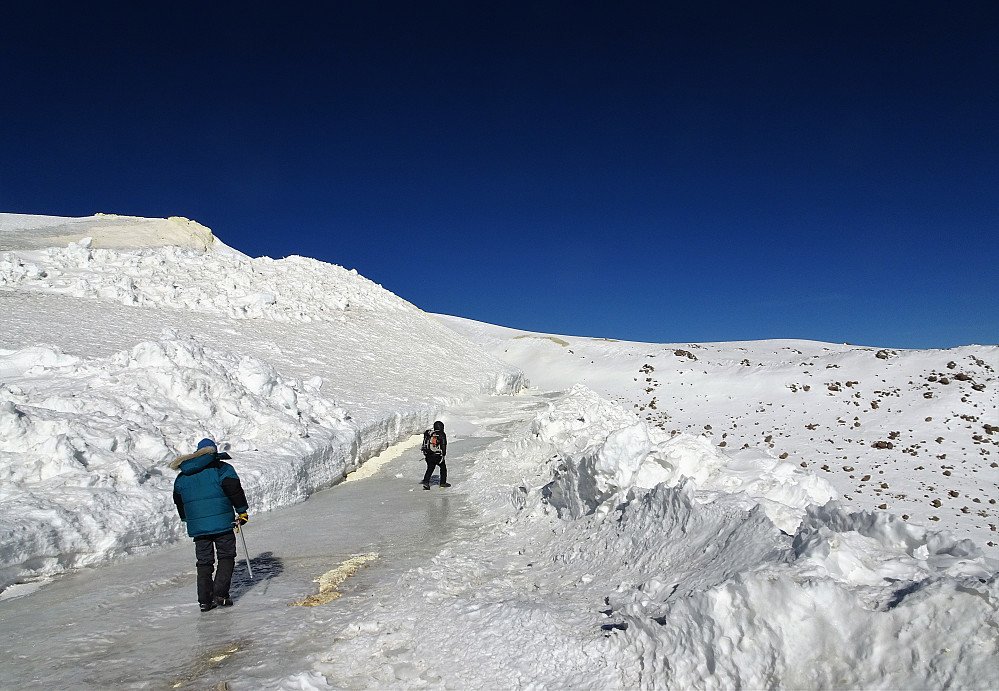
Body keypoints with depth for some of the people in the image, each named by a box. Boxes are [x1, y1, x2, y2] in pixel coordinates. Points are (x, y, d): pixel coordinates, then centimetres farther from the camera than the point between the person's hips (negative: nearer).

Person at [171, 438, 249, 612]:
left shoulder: (182, 477, 15)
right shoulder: (222, 468, -1)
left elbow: (178, 501, 22)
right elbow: (235, 490, -9)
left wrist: (188, 519, 33)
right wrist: (242, 512, -1)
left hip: (197, 527, 4)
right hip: (222, 523, -4)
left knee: (204, 562, 11)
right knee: (226, 557, 8)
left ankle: (204, 601, 8)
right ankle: (220, 595, -2)